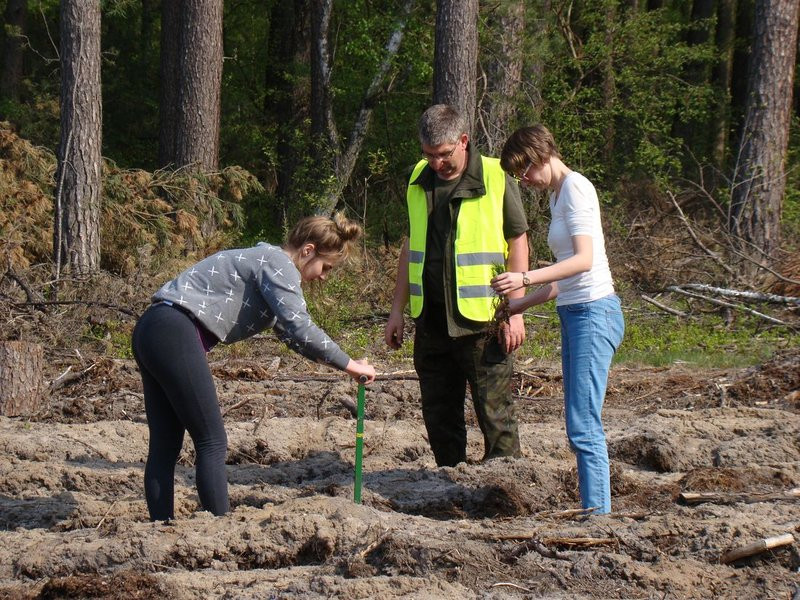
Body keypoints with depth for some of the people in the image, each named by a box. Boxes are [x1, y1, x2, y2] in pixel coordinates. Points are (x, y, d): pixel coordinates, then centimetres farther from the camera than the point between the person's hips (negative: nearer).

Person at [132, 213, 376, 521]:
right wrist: (349, 365, -5)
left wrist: (340, 362, 27)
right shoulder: (278, 264, -6)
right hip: (176, 333, -10)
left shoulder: (265, 260, 26)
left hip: (150, 331, 10)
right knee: (212, 443, -6)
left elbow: (288, 331, 33)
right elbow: (300, 329, -15)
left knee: (165, 446, 8)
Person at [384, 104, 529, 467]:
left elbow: (518, 244, -3)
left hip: (482, 318, -5)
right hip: (431, 319, 5)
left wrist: (514, 313, -8)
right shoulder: (419, 181, 11)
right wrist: (397, 310, 15)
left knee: (494, 413, -5)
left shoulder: (495, 179, -5)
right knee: (439, 415, 9)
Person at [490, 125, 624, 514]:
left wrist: (525, 279, -26)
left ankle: (598, 515, -16)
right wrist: (519, 305, 18)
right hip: (575, 314, 10)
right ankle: (593, 513, 7)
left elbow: (585, 259, -20)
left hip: (594, 312, -10)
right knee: (580, 427, 7)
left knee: (584, 427, -14)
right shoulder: (558, 195, 20)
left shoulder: (575, 188, -8)